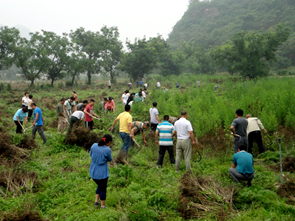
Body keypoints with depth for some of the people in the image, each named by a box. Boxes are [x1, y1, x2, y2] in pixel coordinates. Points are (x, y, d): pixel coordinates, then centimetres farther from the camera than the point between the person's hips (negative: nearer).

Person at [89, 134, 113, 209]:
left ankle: (96, 201, 26)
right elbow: (110, 159, -2)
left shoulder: (94, 145, -5)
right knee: (103, 189, 17)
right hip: (102, 173, -5)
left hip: (93, 172, 5)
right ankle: (102, 206, 29)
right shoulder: (107, 150, -20)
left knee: (100, 186, 29)